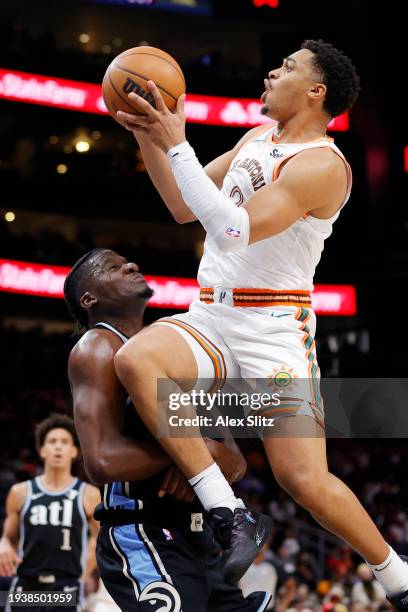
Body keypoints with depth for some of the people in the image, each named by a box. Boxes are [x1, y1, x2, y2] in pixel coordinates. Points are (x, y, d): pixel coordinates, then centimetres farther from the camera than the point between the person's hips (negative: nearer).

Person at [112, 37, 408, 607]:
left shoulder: (323, 165, -12)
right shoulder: (256, 138, 15)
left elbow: (234, 232, -22)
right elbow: (183, 207, 18)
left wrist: (176, 144, -21)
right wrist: (146, 135, 7)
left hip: (273, 328, -6)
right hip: (209, 318, 7)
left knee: (304, 480, -14)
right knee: (135, 359, -27)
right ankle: (226, 513, -20)